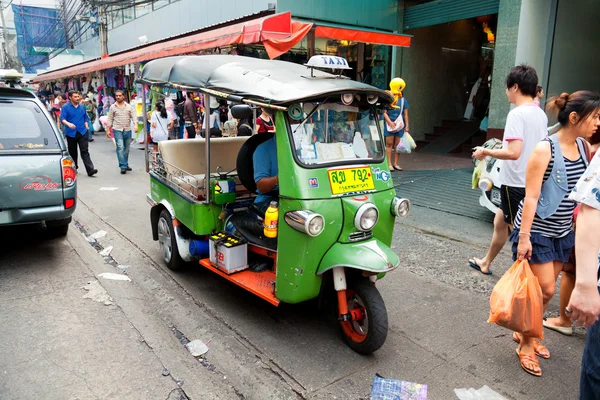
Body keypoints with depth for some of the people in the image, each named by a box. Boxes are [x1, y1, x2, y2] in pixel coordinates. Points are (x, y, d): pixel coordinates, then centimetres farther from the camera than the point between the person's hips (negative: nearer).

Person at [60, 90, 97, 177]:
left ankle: (90, 170, -16)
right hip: (71, 133, -1)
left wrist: (86, 127, 10)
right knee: (72, 152, 11)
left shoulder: (82, 106, 11)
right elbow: (62, 119, -11)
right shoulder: (65, 107, -1)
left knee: (85, 151, -8)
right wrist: (68, 124, -30)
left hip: (82, 132, 1)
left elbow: (86, 118, 21)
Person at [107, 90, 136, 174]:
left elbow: (133, 117, -1)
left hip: (128, 130, 2)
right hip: (117, 130, -2)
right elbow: (110, 119, 9)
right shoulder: (113, 107, 6)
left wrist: (136, 125, -18)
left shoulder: (129, 106, 6)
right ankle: (123, 166, -15)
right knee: (120, 147, -13)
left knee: (126, 149, 10)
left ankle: (126, 165, 23)